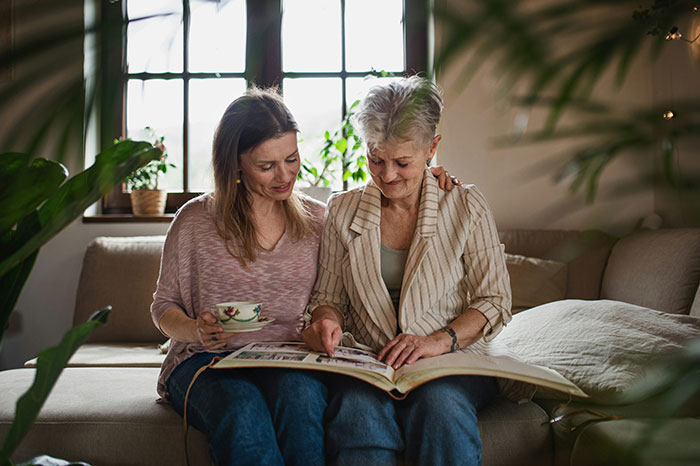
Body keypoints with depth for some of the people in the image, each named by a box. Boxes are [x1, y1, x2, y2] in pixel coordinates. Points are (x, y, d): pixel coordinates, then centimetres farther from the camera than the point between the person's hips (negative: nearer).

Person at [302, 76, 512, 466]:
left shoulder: (466, 206, 2)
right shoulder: (343, 211, 9)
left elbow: (494, 301, 1)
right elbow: (328, 295, 14)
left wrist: (440, 340, -16)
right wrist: (328, 321, -10)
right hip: (367, 366, 1)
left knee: (440, 405, -36)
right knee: (358, 410, -35)